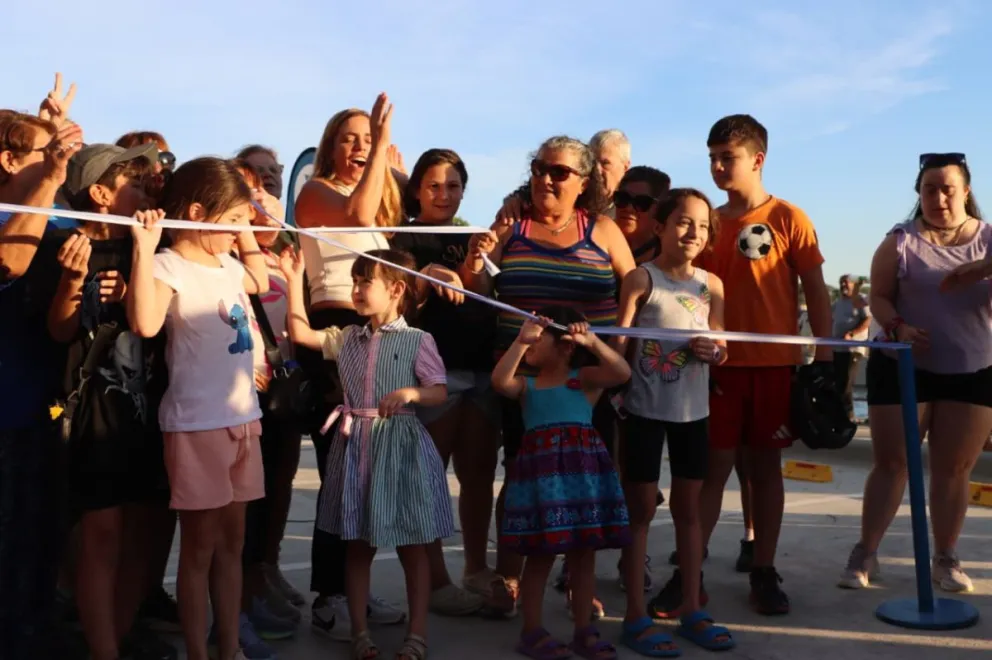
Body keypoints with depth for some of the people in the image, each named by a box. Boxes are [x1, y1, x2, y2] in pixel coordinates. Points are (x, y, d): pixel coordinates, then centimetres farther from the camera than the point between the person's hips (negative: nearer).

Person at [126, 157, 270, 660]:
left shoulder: (227, 264, 11)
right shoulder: (169, 266, -14)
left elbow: (260, 282, 33)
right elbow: (145, 323, -31)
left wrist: (245, 232, 22)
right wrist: (144, 248, -32)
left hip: (241, 418, 8)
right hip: (196, 425, -8)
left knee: (232, 542, 15)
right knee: (200, 546, 3)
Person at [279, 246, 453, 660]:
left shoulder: (417, 341, -5)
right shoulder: (347, 339, 10)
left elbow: (440, 392, -7)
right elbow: (301, 333, 9)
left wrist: (410, 393, -27)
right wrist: (294, 280, 7)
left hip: (400, 445, -4)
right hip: (356, 445, 5)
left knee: (412, 547, 5)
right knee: (357, 545, 10)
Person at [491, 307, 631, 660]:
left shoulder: (585, 378, 5)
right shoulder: (526, 386, 10)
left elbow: (622, 372, -11)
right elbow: (500, 381, -11)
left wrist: (592, 342, -21)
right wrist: (520, 340, -16)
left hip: (583, 471, 0)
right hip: (540, 472, 1)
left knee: (583, 555, 7)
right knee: (539, 556, 4)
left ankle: (584, 631, 18)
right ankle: (532, 631, 14)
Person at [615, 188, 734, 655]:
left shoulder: (712, 285, 6)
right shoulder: (641, 279, -8)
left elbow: (720, 349, 12)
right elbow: (619, 344, -11)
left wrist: (713, 352, -9)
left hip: (693, 410, 5)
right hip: (645, 409, -5)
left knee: (689, 510, 12)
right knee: (641, 511, 3)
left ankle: (692, 611, 23)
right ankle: (636, 617, 10)